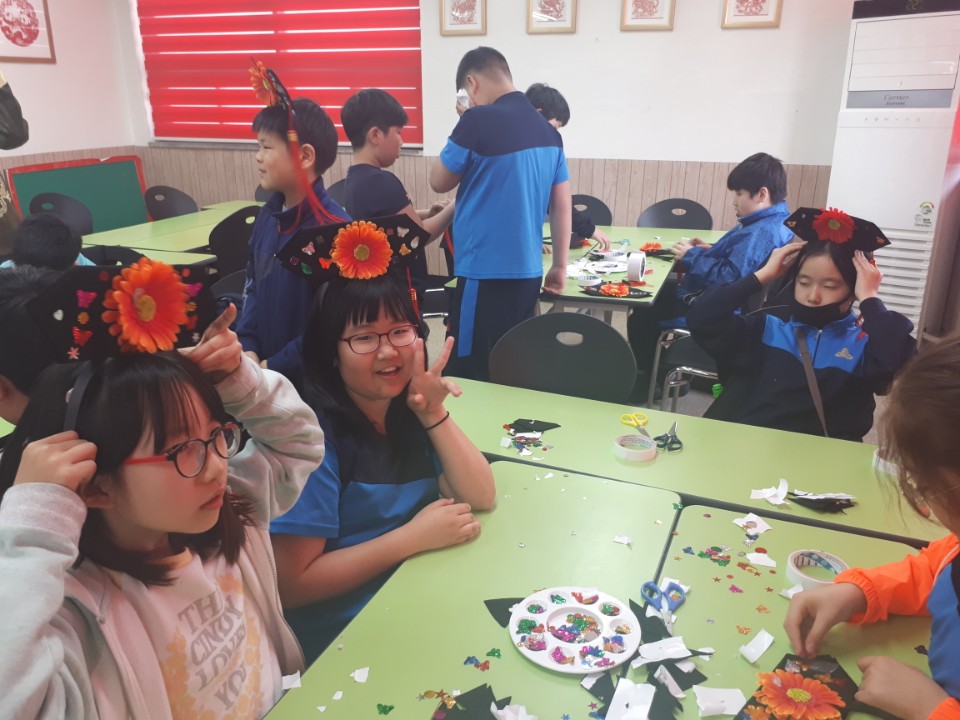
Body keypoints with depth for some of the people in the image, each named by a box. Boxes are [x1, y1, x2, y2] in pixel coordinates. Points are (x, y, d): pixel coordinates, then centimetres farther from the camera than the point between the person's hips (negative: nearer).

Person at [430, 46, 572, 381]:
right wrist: (560, 264, 20)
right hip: (528, 270, 8)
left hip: (487, 273, -8)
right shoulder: (547, 130, 9)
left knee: (469, 377, 2)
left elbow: (440, 181, 1)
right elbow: (562, 204, 12)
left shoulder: (480, 120, -11)